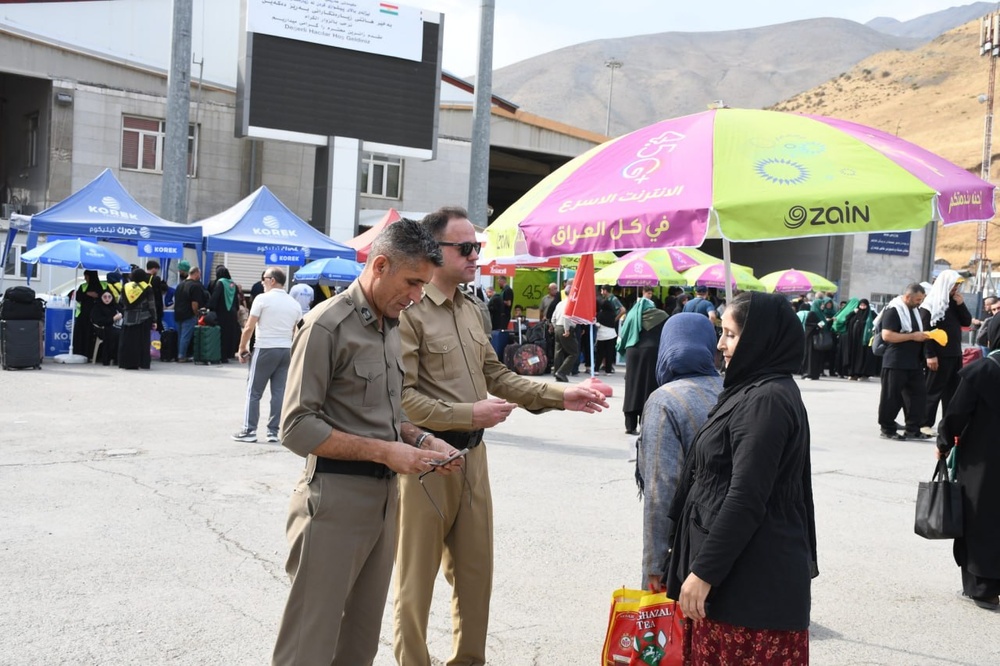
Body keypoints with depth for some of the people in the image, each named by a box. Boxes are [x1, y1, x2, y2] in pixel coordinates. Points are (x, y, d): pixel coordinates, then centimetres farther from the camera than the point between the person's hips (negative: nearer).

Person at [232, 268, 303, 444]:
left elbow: (249, 328, -9)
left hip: (265, 349, -5)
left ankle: (249, 430, 4)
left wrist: (242, 348, 1)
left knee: (254, 392, 3)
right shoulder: (294, 304, 10)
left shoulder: (262, 299, -7)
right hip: (286, 350, 5)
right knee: (279, 392, 6)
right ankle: (273, 431, 7)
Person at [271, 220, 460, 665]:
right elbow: (297, 428, -16)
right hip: (336, 496, -8)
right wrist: (385, 451, -18)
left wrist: (420, 440, 2)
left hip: (385, 495, 8)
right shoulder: (328, 324, -12)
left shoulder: (391, 325, 13)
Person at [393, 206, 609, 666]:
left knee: (476, 572, 17)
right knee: (417, 579, 7)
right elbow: (402, 397, -20)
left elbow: (496, 376, 17)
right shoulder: (410, 312, -15)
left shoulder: (473, 311, 12)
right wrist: (469, 414, -20)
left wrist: (560, 396, 8)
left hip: (472, 456, 8)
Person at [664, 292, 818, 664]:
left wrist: (704, 571, -19)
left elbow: (745, 500, -22)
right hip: (742, 568, 9)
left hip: (751, 578, -9)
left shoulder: (765, 400, -18)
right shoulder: (756, 392, 13)